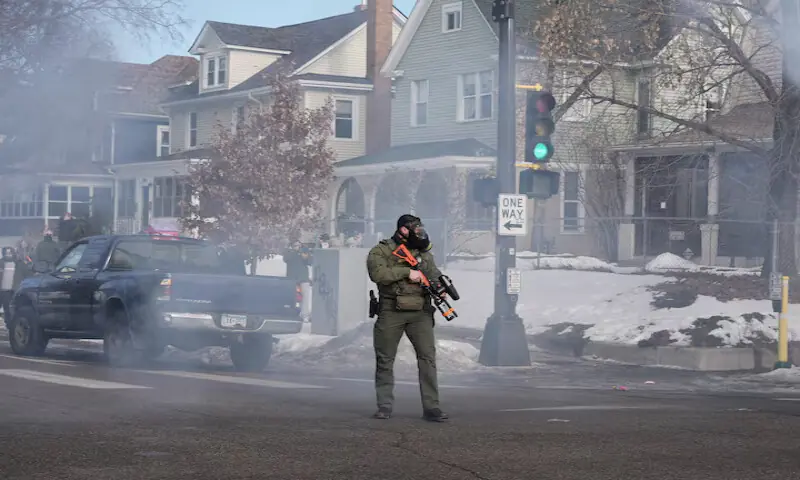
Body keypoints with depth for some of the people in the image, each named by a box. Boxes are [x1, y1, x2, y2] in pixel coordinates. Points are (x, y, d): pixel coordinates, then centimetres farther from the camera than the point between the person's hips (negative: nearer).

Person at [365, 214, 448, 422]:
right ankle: (384, 406, 16)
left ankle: (431, 407, -7)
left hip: (420, 313, 3)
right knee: (385, 360, 5)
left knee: (428, 356, -7)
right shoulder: (381, 251, 1)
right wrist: (407, 272, -18)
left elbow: (435, 275, 11)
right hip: (391, 312, -2)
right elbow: (378, 273, -16)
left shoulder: (423, 253, 15)